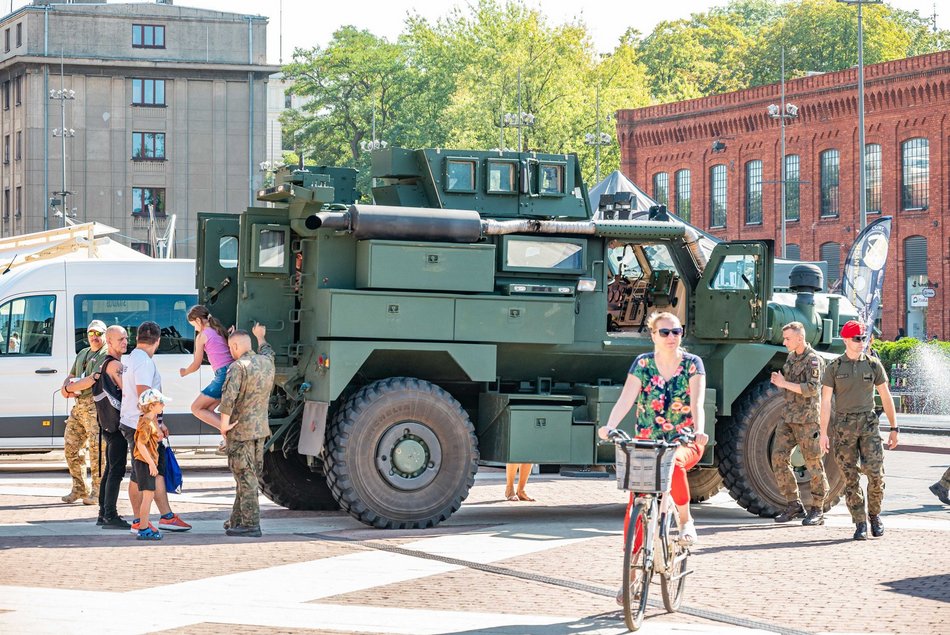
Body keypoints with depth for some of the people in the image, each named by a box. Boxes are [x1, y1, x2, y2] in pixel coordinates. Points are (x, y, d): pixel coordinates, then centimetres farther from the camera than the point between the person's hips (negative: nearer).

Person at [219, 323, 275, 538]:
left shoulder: (238, 367, -16)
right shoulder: (266, 362, 8)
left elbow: (228, 398, -25)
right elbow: (267, 351, 34)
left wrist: (224, 424, -14)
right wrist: (260, 336, 53)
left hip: (240, 430, -8)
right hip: (260, 428, 8)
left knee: (245, 477, -6)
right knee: (249, 476, 14)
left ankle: (251, 524, -8)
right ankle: (237, 521, 22)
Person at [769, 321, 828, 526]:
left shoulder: (812, 359, -10)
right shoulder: (791, 357, 15)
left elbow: (812, 388, -21)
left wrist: (784, 384, -21)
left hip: (807, 419, -8)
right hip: (788, 417, 8)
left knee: (813, 463, -2)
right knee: (779, 459, 1)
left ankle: (817, 510, 5)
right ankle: (794, 505, 8)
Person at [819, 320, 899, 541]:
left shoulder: (873, 365, 5)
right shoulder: (834, 367, 1)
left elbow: (886, 398, 10)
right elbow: (826, 401, -2)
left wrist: (894, 428, 7)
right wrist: (823, 433, -9)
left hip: (869, 425, 1)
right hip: (844, 426, -1)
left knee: (875, 472, -10)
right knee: (850, 477, 0)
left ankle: (874, 514, 13)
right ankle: (860, 524, 7)